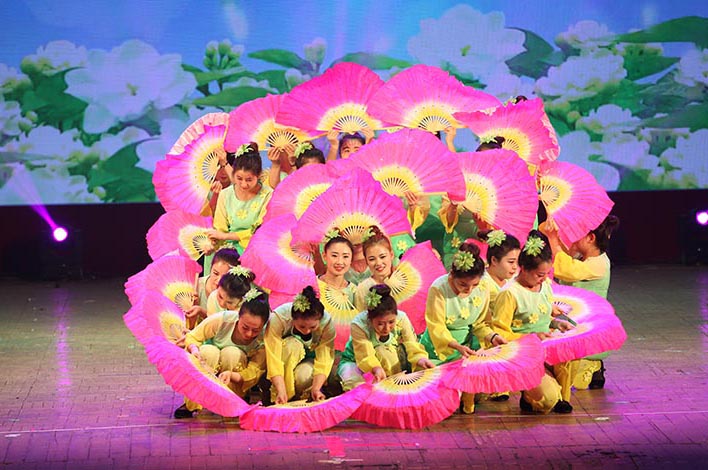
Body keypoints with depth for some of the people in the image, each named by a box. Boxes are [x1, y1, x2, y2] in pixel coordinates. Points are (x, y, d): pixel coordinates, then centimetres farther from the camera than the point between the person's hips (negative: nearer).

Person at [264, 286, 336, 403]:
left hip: (309, 360, 1)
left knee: (304, 376, -34)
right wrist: (281, 391, -45)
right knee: (293, 345, -34)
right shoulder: (278, 318, -34)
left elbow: (324, 361, -28)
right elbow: (273, 359, -36)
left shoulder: (327, 322, -28)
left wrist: (316, 389, -42)